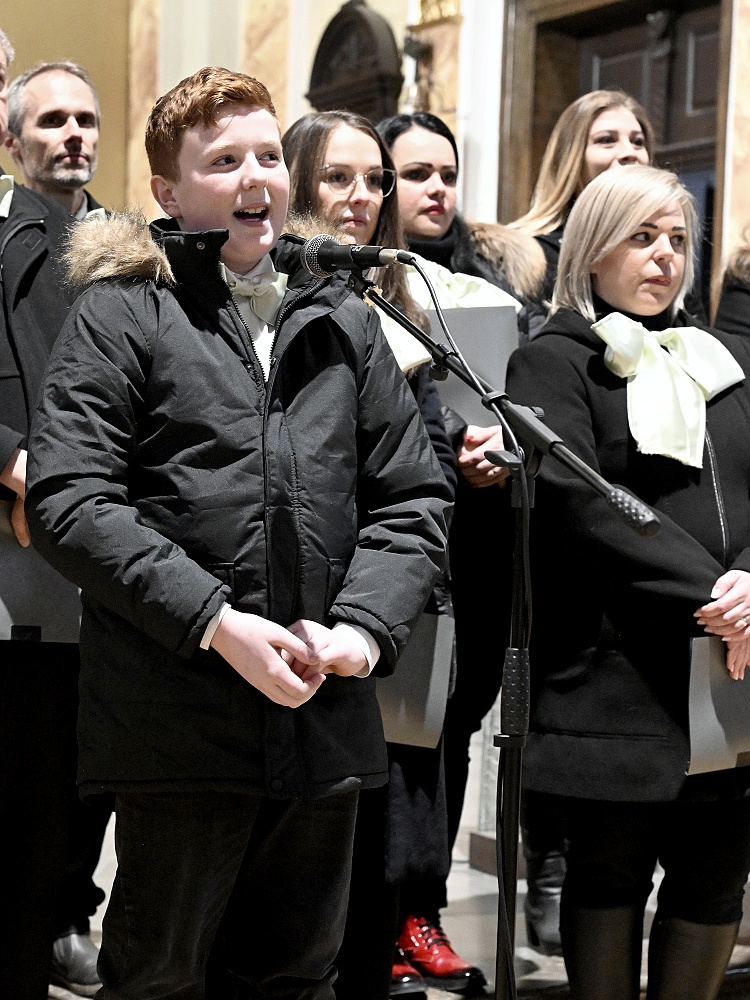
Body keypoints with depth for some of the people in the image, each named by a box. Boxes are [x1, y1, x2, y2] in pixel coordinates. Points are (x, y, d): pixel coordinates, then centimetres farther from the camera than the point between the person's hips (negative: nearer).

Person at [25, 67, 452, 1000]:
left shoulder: (344, 325, 14)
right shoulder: (121, 315, 0)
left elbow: (413, 497, 13)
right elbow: (67, 500, -10)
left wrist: (363, 627, -5)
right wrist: (215, 623, -17)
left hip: (326, 713, 5)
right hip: (175, 721, -4)